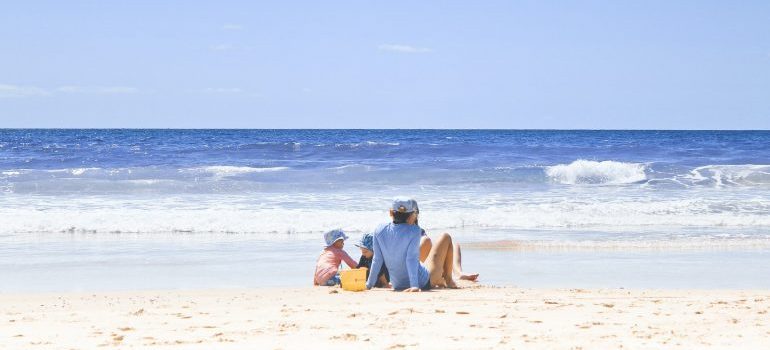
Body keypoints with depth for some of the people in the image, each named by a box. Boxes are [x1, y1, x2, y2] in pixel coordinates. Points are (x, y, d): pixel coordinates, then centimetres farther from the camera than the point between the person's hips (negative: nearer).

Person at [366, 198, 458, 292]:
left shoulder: (379, 231, -9)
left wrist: (369, 284, 3)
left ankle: (440, 281, 47)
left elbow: (376, 260, -5)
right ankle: (448, 280, 24)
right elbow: (412, 258, -28)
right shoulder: (414, 230, -22)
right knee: (446, 238, 12)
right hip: (423, 283, -6)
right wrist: (414, 285, -30)